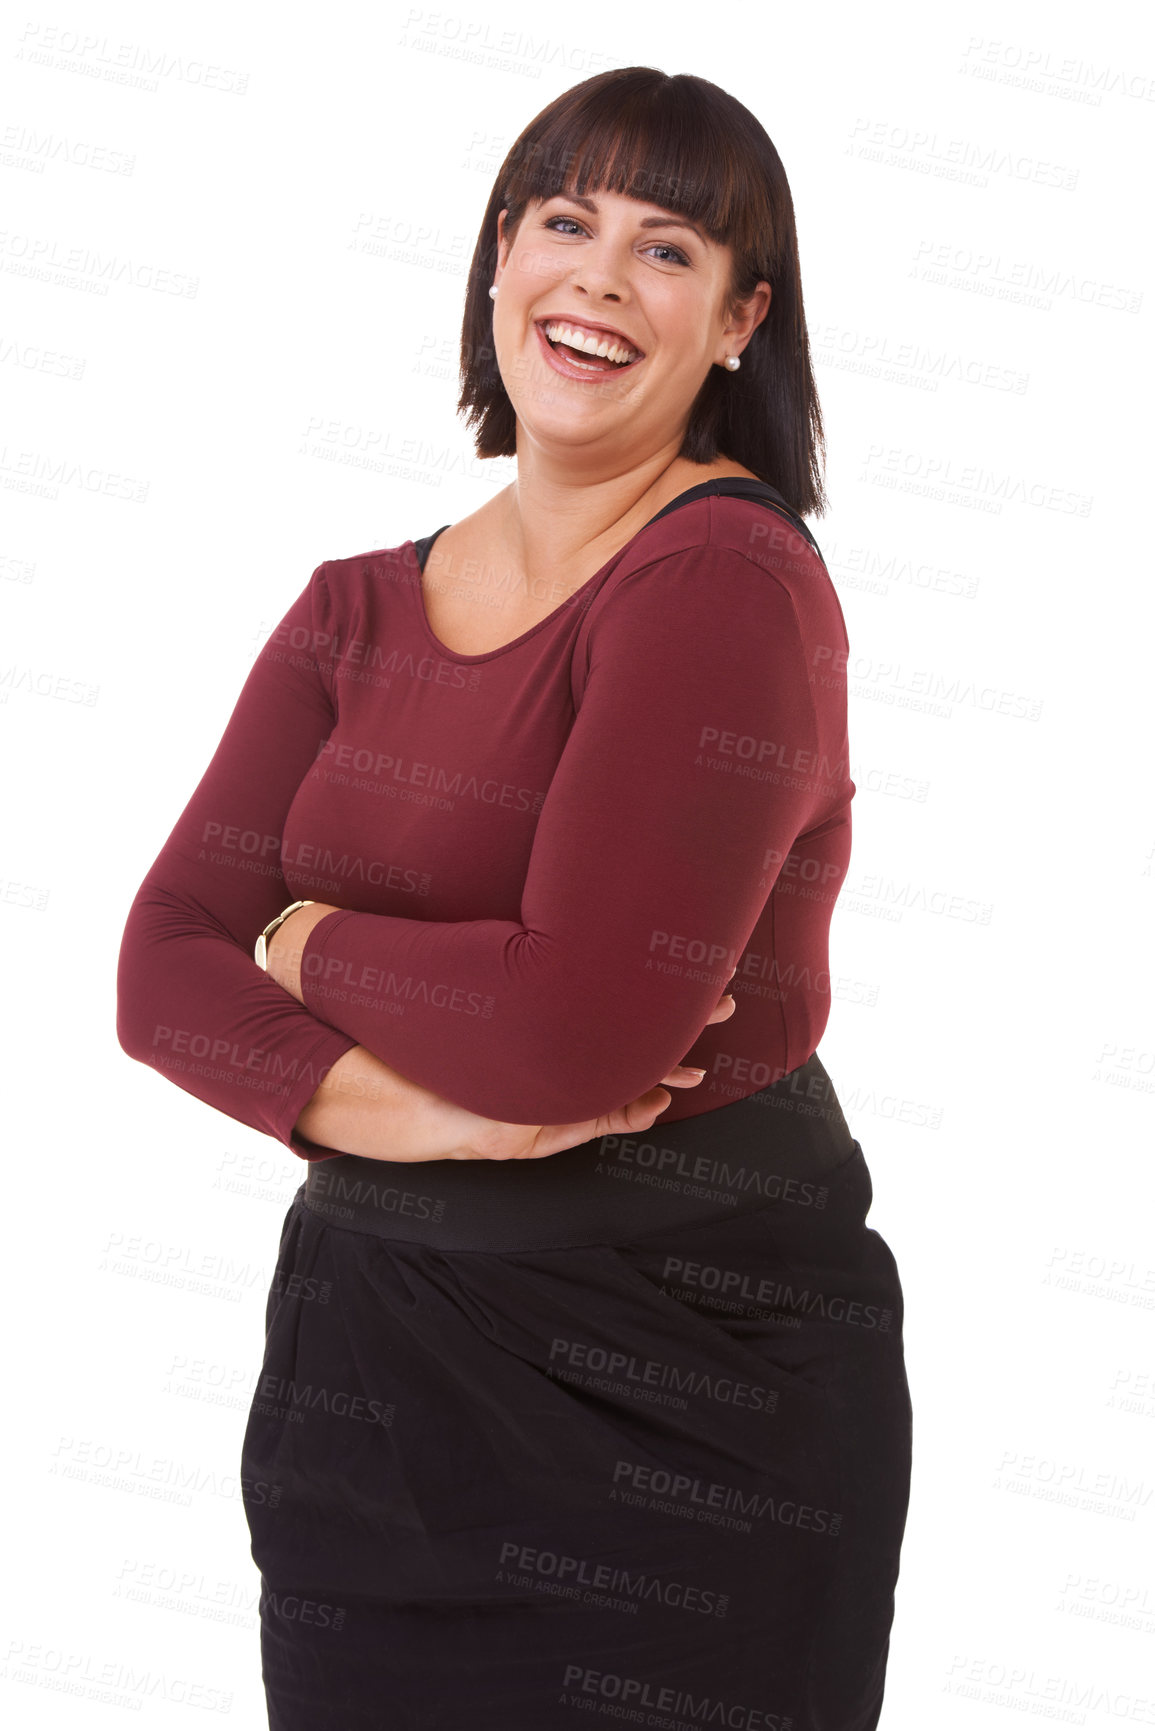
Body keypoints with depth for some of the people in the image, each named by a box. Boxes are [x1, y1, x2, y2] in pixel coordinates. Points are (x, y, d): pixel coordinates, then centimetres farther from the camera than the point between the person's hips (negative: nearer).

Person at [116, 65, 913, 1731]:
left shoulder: (730, 577, -15)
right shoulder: (358, 606, 7)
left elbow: (577, 1032, -24)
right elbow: (166, 961, -1)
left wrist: (309, 942, -7)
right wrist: (395, 1104, -19)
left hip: (679, 1375, -6)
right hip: (360, 1341, 6)